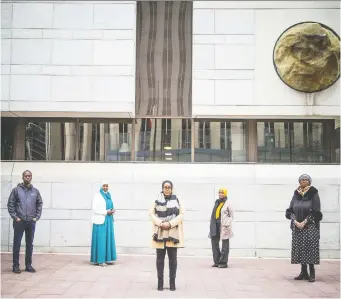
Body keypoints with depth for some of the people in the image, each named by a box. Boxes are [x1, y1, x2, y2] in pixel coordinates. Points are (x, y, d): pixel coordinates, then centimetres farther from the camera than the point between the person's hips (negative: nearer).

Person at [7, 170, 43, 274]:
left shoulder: (35, 191, 8)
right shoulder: (16, 190, 0)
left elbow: (39, 204, 10)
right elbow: (10, 204, -2)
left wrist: (37, 217, 0)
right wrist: (15, 217, -10)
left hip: (31, 222, 3)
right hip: (19, 222, -3)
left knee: (30, 244, 8)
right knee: (17, 244, 1)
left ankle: (28, 265, 16)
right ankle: (16, 266, 8)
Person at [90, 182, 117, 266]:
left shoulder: (108, 195, 14)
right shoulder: (97, 195, -9)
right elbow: (94, 208, -15)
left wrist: (112, 210, 0)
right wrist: (106, 212, -18)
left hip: (108, 220, 8)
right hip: (100, 220, -8)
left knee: (108, 238, 8)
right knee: (100, 239, -6)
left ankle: (107, 258, 15)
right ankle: (99, 260, -3)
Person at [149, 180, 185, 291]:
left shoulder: (177, 200, 5)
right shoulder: (157, 200, 6)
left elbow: (181, 214, 0)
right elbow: (151, 213, 2)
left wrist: (170, 224, -13)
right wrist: (160, 223, -13)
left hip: (173, 233, 0)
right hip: (159, 232, 0)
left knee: (173, 258, 2)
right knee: (160, 257, 4)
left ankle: (172, 282, 11)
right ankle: (160, 282, 12)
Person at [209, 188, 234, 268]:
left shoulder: (227, 204, -4)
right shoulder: (217, 202, 15)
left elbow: (232, 215, -3)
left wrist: (227, 224, -13)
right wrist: (211, 224, 14)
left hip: (224, 226, -7)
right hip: (216, 225, 7)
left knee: (225, 245, 0)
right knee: (214, 242, 7)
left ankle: (223, 262, 4)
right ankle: (217, 261, 16)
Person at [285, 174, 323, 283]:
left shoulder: (314, 194, -2)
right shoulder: (296, 194, 9)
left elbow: (316, 212, -8)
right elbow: (290, 210, 8)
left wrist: (305, 222, -14)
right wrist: (295, 221, -8)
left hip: (310, 226, -4)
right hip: (297, 227, 4)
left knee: (310, 249, -8)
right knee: (300, 249, 4)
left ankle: (312, 273, -2)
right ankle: (303, 273, 11)